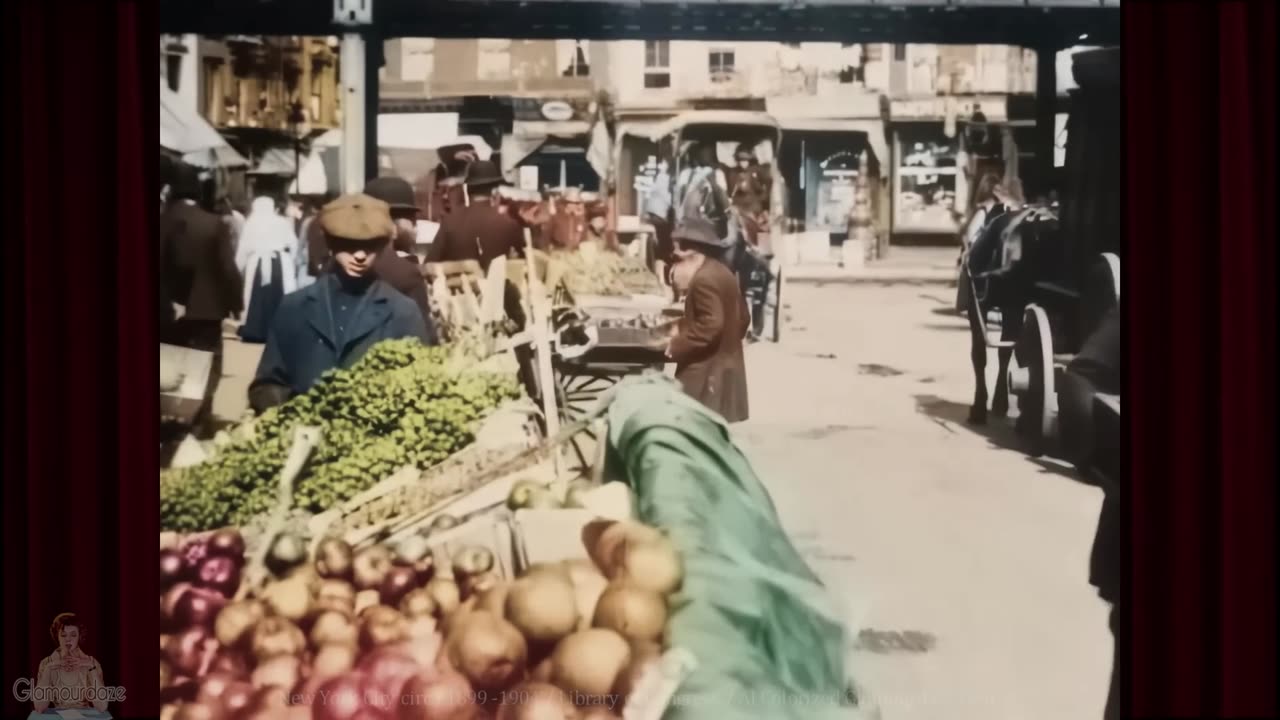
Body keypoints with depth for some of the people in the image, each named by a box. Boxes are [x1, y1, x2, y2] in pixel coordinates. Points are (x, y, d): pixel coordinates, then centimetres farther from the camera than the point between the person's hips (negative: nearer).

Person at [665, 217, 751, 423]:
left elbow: (711, 325, -26)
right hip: (725, 366, 10)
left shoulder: (704, 279, -17)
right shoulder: (723, 273, 14)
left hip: (706, 373, -10)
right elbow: (742, 318, 20)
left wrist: (677, 346, -18)